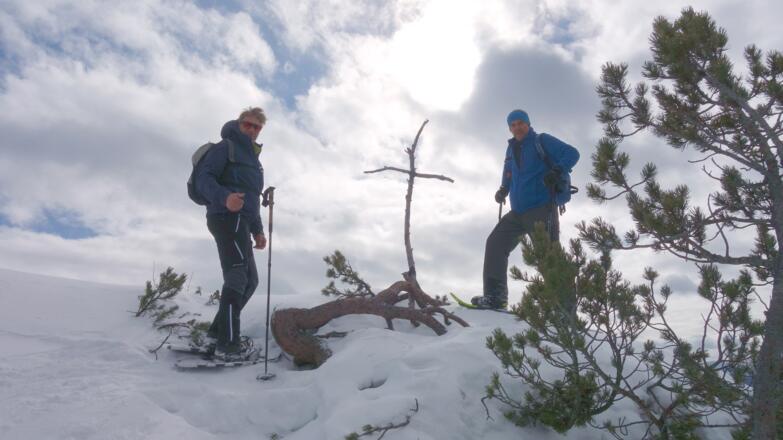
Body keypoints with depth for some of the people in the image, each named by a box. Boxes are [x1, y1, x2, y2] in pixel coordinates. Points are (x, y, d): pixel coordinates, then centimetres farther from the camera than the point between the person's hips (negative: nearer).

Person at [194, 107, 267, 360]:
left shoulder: (252, 159, 28)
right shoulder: (226, 147, 1)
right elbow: (203, 179, -12)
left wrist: (257, 231, 22)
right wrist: (224, 197, -30)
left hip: (240, 221, 9)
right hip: (227, 217, -9)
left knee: (250, 280, 10)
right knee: (237, 277, -17)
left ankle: (219, 329, 18)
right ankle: (227, 344, -18)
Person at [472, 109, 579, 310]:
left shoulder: (542, 141, 1)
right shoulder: (511, 149, 20)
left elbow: (572, 154, -8)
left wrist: (557, 171, -26)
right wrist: (503, 191, 12)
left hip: (542, 209, -7)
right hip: (518, 212, 7)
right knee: (495, 242, -2)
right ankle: (495, 296, -3)